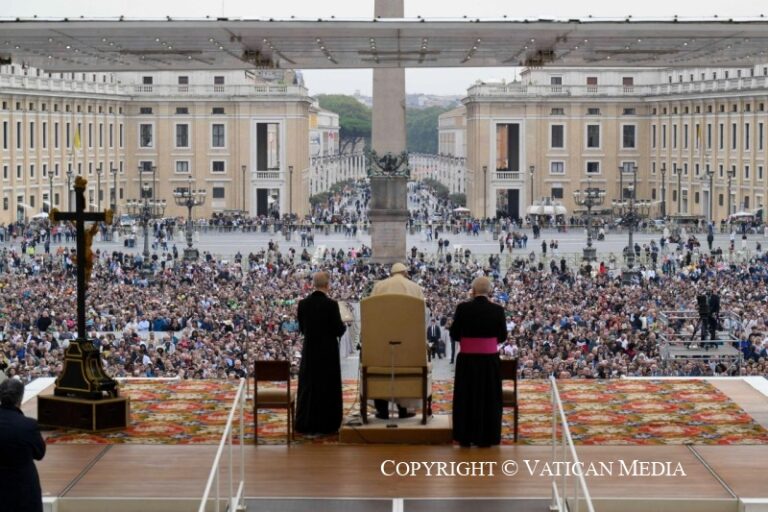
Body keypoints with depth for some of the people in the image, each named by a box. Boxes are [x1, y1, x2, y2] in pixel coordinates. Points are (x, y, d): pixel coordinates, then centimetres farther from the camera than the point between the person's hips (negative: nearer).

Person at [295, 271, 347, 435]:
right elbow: (339, 329, -12)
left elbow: (302, 328, 6)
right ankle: (326, 424, 8)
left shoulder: (303, 304, -2)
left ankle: (306, 424, 12)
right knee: (328, 388, 6)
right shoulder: (331, 304, -15)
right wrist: (344, 326, 10)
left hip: (309, 351, 4)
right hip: (328, 352, -4)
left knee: (308, 387, 10)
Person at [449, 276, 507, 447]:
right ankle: (485, 438, 14)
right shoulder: (497, 310, -7)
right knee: (488, 398, 10)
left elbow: (454, 334, -2)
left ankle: (465, 437, 14)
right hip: (489, 360, 0)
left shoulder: (463, 308, -9)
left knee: (466, 398, 10)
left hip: (467, 360, 0)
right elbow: (503, 337, 1)